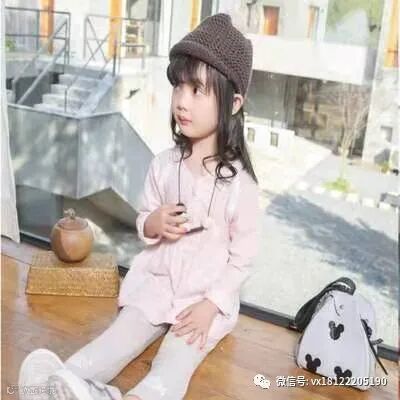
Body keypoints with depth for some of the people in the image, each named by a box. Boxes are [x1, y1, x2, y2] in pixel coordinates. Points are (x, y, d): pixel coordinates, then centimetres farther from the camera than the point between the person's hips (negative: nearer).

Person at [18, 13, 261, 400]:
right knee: (122, 335, -16)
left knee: (176, 361, -24)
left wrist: (211, 304, -17)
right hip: (155, 282, 4)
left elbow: (243, 257, -8)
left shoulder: (238, 181, -14)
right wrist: (152, 224, -16)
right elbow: (143, 222, 9)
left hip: (208, 295, -3)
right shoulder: (163, 164, -3)